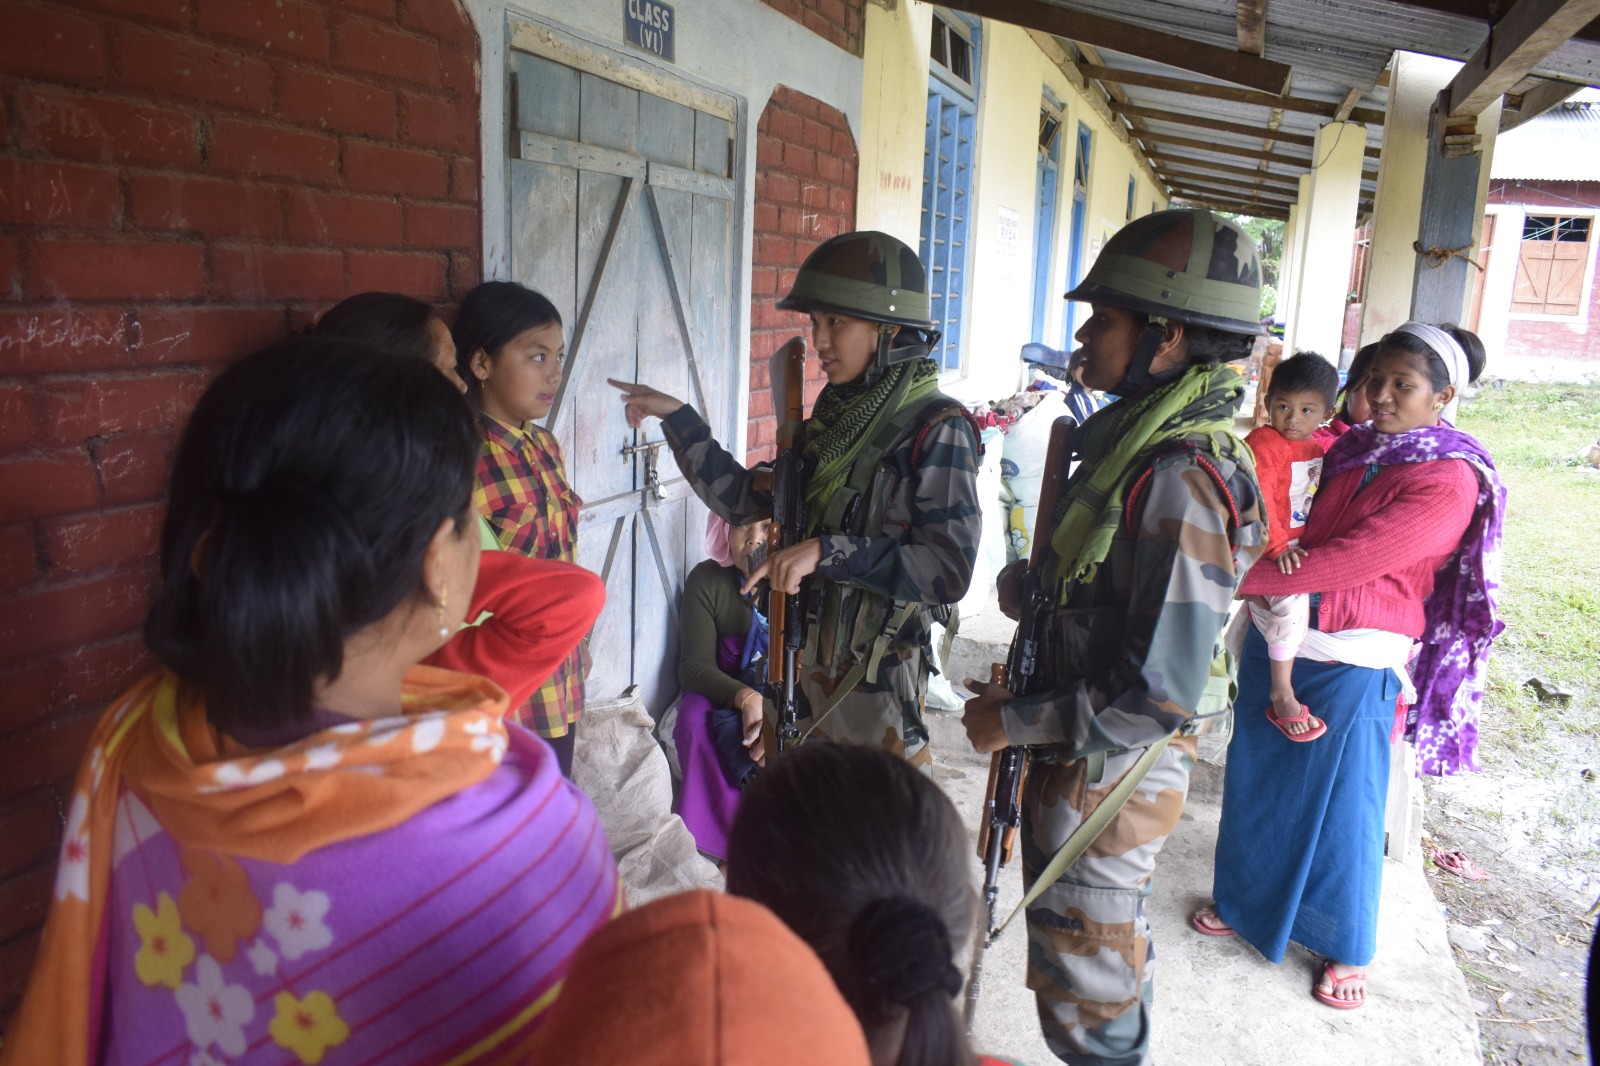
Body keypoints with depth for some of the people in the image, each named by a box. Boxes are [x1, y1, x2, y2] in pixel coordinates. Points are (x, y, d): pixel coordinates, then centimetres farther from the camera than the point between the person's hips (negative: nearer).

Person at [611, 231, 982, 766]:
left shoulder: (937, 427, -16)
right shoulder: (835, 418, 5)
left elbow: (950, 568, -23)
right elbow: (744, 500, 12)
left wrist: (828, 550, -28)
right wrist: (678, 418, 5)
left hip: (884, 667, -7)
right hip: (818, 656, 7)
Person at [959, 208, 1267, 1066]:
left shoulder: (1180, 479, -27)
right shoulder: (1134, 435, 3)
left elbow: (1160, 697, -29)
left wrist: (1016, 723, -20)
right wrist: (1031, 584, 2)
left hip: (1108, 774, -9)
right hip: (1083, 757, 9)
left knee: (1085, 995, 10)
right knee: (1113, 944, 28)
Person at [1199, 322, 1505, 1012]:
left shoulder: (1450, 482, -16)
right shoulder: (1349, 450, 6)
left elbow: (1346, 562, -24)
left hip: (1352, 664, -6)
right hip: (1276, 639, 6)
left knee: (1342, 805, 8)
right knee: (1257, 782, 17)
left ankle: (1348, 948, 30)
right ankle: (1249, 902, 39)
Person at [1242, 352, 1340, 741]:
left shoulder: (1325, 444, 11)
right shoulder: (1262, 443, -14)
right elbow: (1258, 500, -23)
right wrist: (1277, 545, -32)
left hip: (1306, 543, 9)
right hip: (1269, 549, -9)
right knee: (1291, 599, -26)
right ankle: (1282, 696, -13)